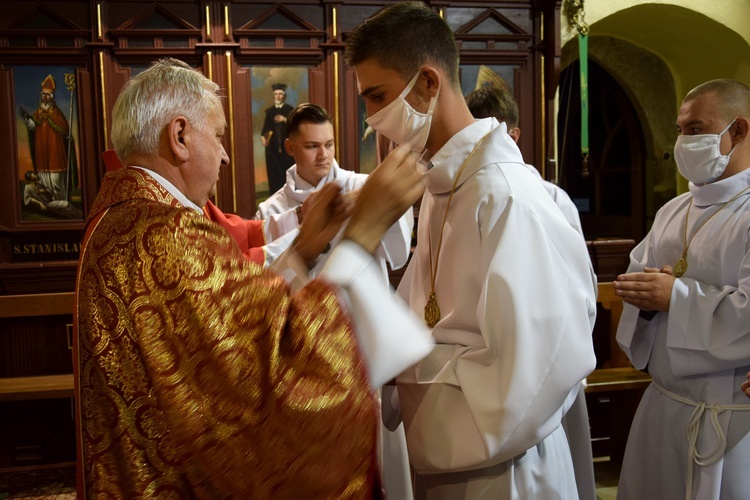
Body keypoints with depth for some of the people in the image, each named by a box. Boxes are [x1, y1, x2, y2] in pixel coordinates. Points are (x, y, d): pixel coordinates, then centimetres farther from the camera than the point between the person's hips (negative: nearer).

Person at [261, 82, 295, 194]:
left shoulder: (290, 110, 5)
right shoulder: (269, 111, 15)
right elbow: (265, 126, 11)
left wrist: (285, 119, -20)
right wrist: (263, 136, -6)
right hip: (273, 144, 3)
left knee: (288, 168, -8)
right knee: (274, 170, -1)